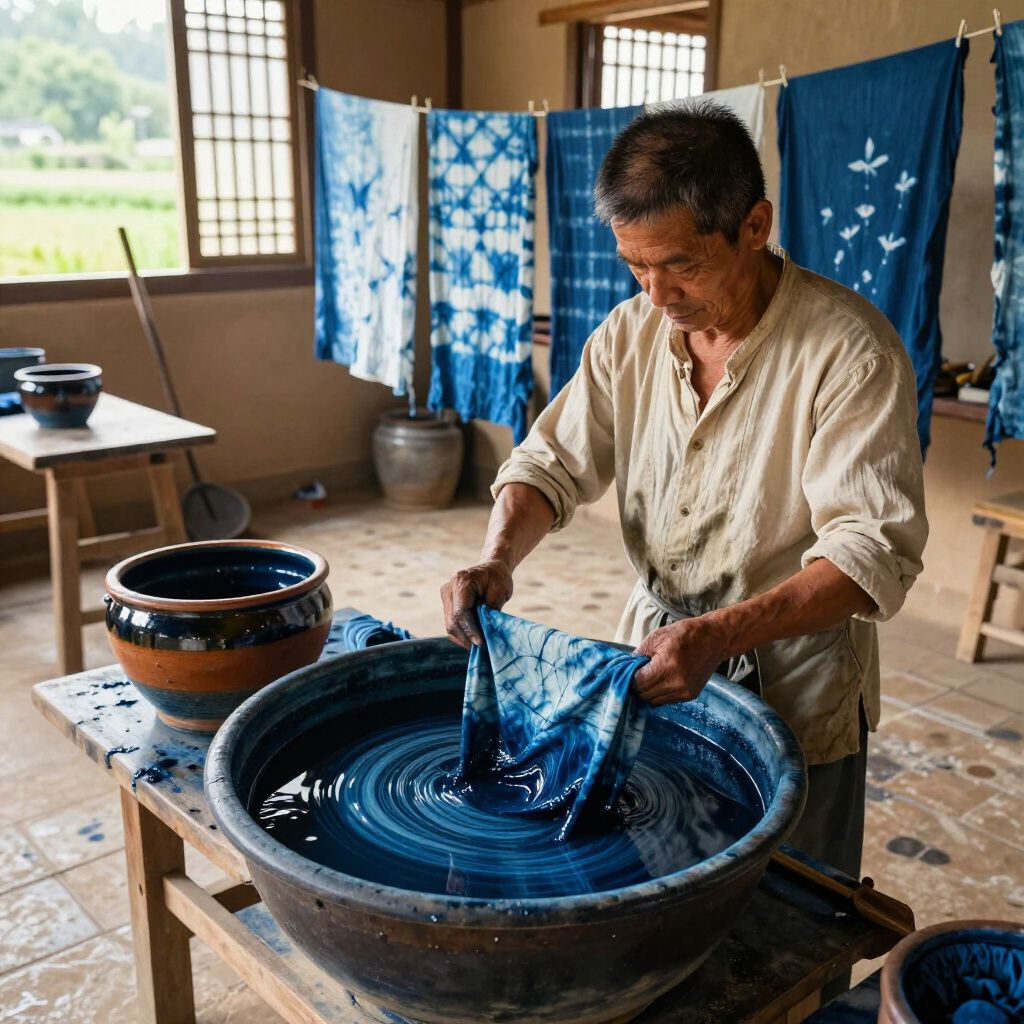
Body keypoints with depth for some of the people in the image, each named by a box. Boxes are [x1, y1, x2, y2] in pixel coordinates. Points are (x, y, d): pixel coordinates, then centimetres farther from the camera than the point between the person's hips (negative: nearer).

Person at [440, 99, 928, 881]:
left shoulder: (850, 348, -20)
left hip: (794, 697, -4)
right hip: (656, 657, 5)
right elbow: (554, 464, 1)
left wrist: (715, 636, -37)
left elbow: (874, 551, -25)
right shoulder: (631, 332, -3)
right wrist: (498, 558, -19)